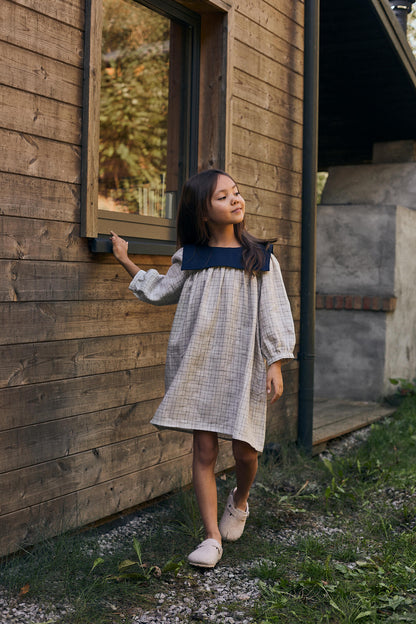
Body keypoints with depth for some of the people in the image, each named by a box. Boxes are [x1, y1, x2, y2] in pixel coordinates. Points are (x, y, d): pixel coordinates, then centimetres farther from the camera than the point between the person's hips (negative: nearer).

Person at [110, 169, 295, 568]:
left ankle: (239, 500, 34)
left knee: (245, 449, -1)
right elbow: (160, 292, 22)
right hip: (199, 366, 1)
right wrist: (126, 262, 20)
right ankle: (212, 538, 6)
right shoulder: (190, 258, 6)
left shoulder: (260, 258, 2)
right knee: (204, 449, -1)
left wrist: (275, 364, -6)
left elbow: (273, 312, 1)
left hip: (243, 365, -1)